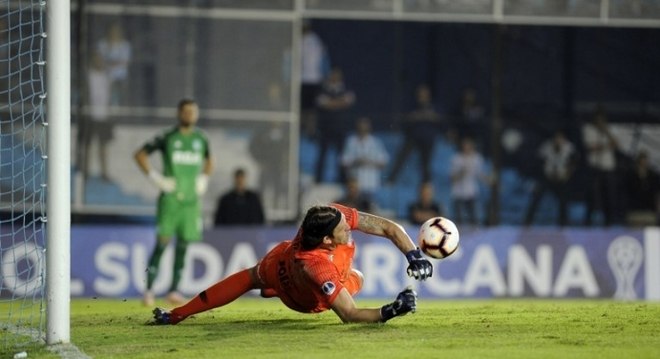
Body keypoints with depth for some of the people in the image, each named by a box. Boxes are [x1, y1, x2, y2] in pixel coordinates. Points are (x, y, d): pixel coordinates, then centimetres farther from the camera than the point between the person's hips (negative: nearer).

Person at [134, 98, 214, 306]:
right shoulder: (167, 138, -2)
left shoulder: (201, 139, 11)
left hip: (191, 200, 4)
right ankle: (149, 289, -6)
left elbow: (208, 161, 31)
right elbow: (140, 155, 3)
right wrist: (155, 178, -5)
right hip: (170, 198, -4)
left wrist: (204, 179, 14)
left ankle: (173, 291, 9)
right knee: (162, 243, -10)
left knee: (183, 245, 3)